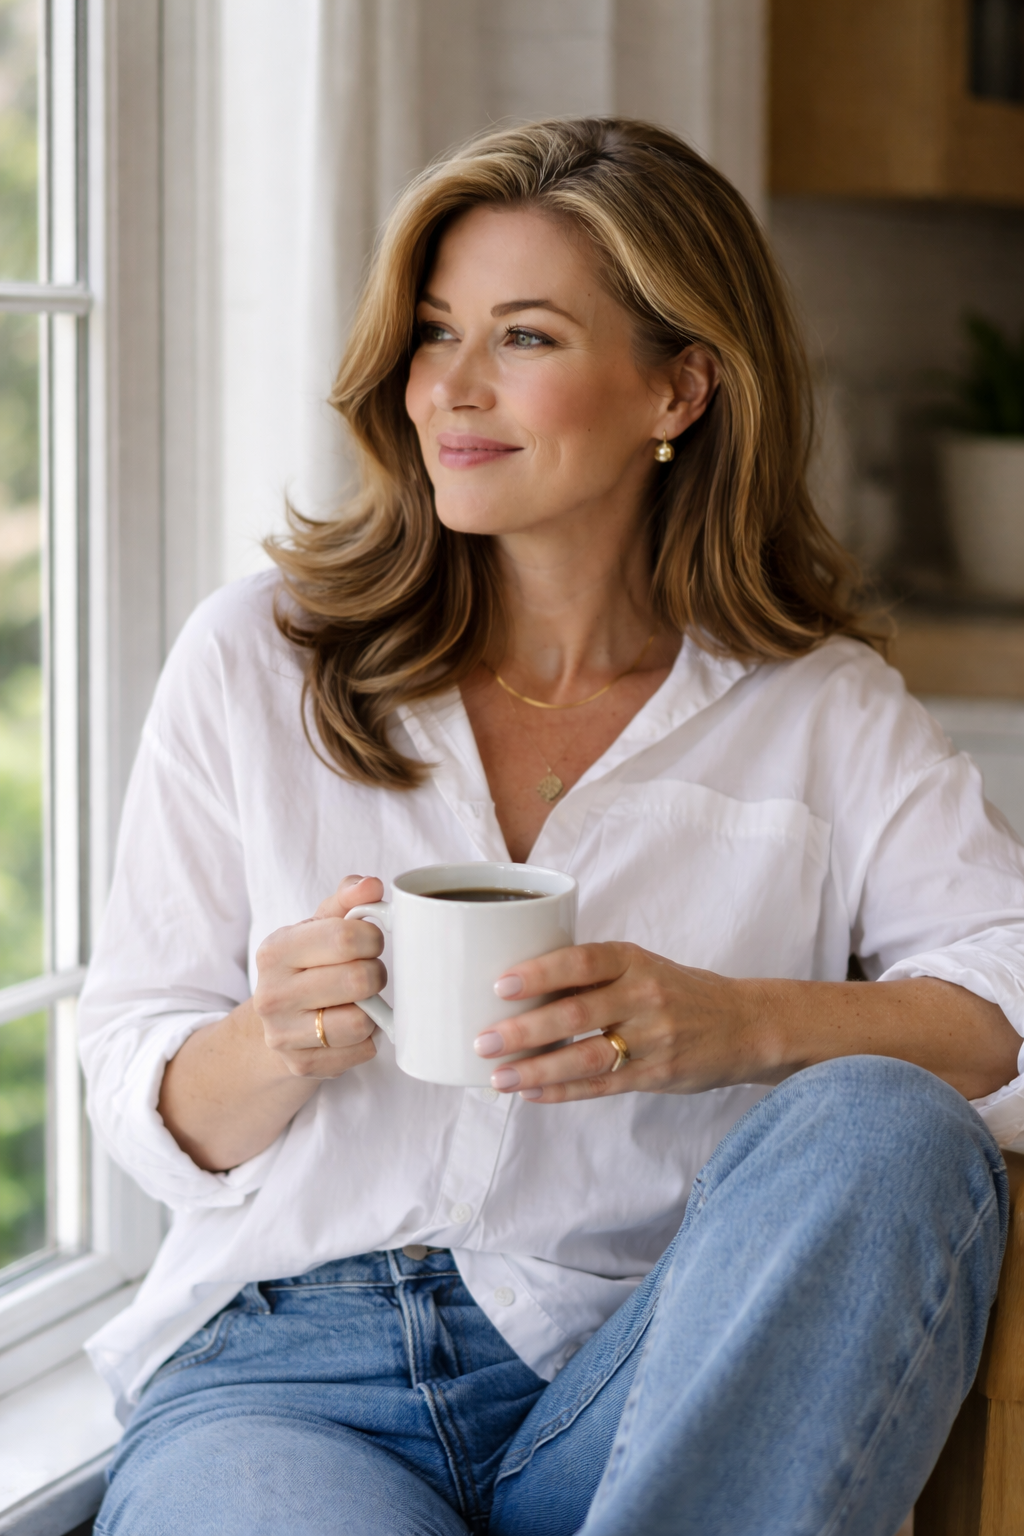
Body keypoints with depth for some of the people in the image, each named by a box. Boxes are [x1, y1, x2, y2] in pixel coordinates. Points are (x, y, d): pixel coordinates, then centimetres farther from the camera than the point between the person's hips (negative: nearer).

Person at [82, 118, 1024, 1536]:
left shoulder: (818, 708, 8)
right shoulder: (255, 661, 8)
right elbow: (146, 1103, 9)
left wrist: (738, 1025, -21)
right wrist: (274, 1045, -14)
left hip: (639, 1382, 3)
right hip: (287, 1370, -3)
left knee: (881, 1130, -28)